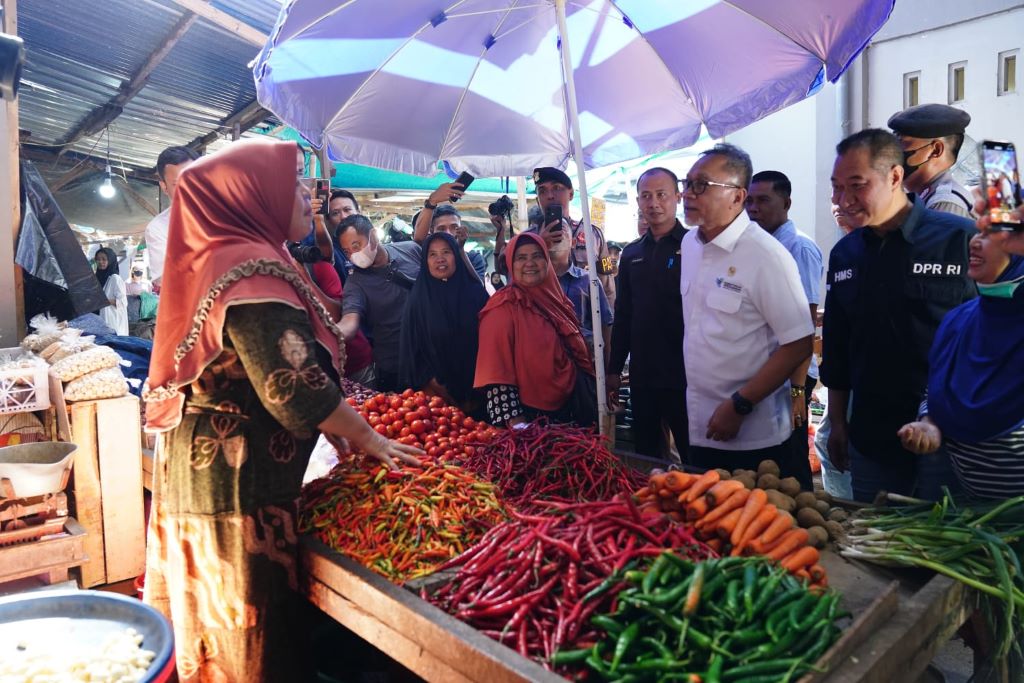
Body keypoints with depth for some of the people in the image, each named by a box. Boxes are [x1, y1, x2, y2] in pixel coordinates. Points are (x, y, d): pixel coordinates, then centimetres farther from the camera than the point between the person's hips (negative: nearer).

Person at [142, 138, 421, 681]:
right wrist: (369, 440, -11)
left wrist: (329, 425, 16)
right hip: (238, 484, -9)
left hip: (198, 470, 9)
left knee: (207, 618, 23)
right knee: (252, 636, 7)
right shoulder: (254, 270, -20)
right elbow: (294, 387, -25)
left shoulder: (216, 260, 10)